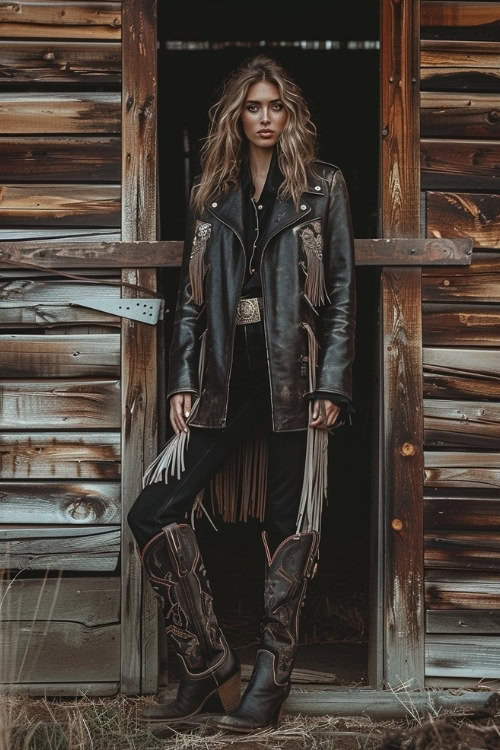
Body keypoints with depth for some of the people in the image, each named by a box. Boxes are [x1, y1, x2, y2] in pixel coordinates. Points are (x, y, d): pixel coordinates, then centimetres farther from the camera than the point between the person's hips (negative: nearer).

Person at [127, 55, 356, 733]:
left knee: (289, 525, 0)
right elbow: (191, 294, 12)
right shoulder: (210, 193, 15)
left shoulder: (323, 187, 6)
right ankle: (210, 667, 5)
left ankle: (270, 683, 12)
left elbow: (343, 291, 0)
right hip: (226, 376, 3)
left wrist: (331, 383, -9)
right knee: (154, 513, -7)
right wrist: (182, 380, 3)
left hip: (294, 375, -3)